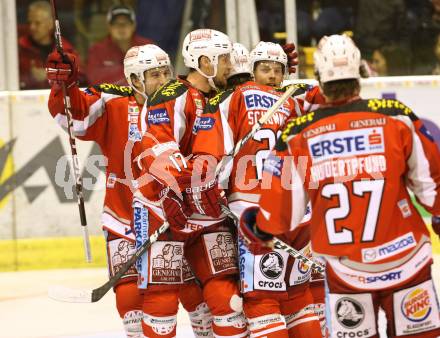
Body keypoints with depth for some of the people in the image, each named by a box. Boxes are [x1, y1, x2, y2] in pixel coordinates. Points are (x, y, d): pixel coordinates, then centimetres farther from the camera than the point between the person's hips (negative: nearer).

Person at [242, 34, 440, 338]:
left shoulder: (298, 135, -6)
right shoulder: (396, 118, -8)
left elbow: (284, 212, -1)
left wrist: (257, 229, 20)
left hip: (345, 268, 1)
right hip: (405, 260, -1)